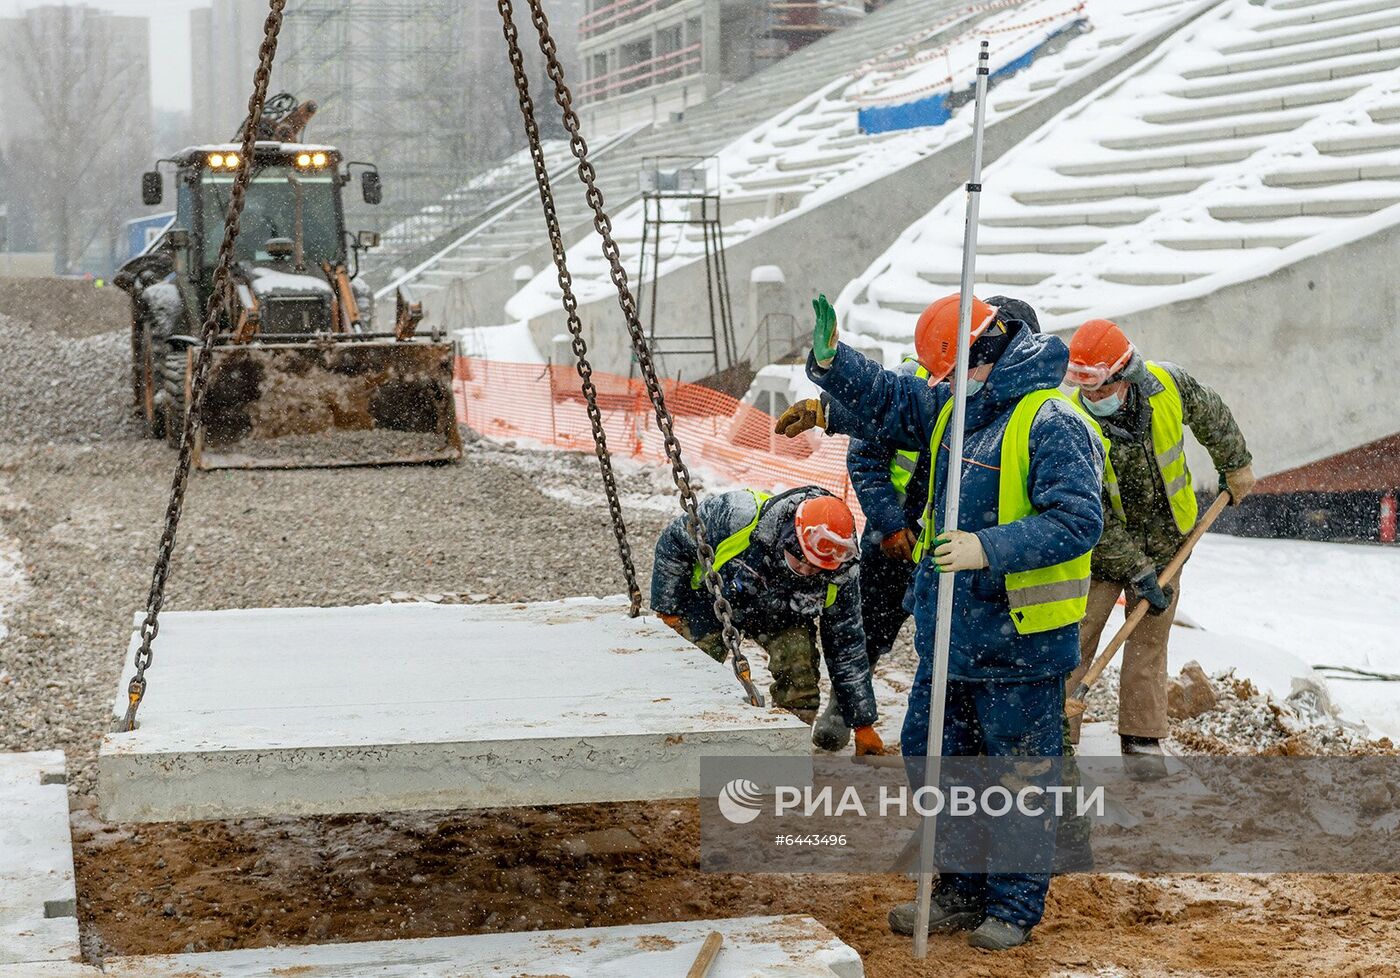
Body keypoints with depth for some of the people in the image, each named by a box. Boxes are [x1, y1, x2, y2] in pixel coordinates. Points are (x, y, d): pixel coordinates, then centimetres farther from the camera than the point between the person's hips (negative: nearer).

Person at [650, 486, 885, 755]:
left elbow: (847, 647, -16)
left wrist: (863, 724, -12)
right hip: (714, 600, -1)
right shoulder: (739, 517, -40)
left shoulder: (841, 572, -30)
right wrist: (667, 608, -15)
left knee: (800, 672, -22)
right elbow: (674, 541, -21)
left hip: (781, 615, 1)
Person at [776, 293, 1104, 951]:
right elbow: (883, 403, 17)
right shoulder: (953, 408, 10)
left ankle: (1015, 907, 17)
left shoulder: (1051, 422, -16)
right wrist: (832, 360, -2)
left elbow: (1077, 521, -24)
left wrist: (990, 548, -31)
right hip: (948, 634, 9)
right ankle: (962, 894, 29)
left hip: (1020, 642, -9)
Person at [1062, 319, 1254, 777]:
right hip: (1100, 545, -3)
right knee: (1076, 638, -5)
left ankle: (1141, 739, 17)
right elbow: (1091, 517, -24)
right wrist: (1137, 571, -22)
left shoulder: (1168, 386, -19)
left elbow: (1211, 414, 6)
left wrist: (1236, 465, 15)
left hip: (1164, 540, 3)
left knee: (1149, 639, 8)